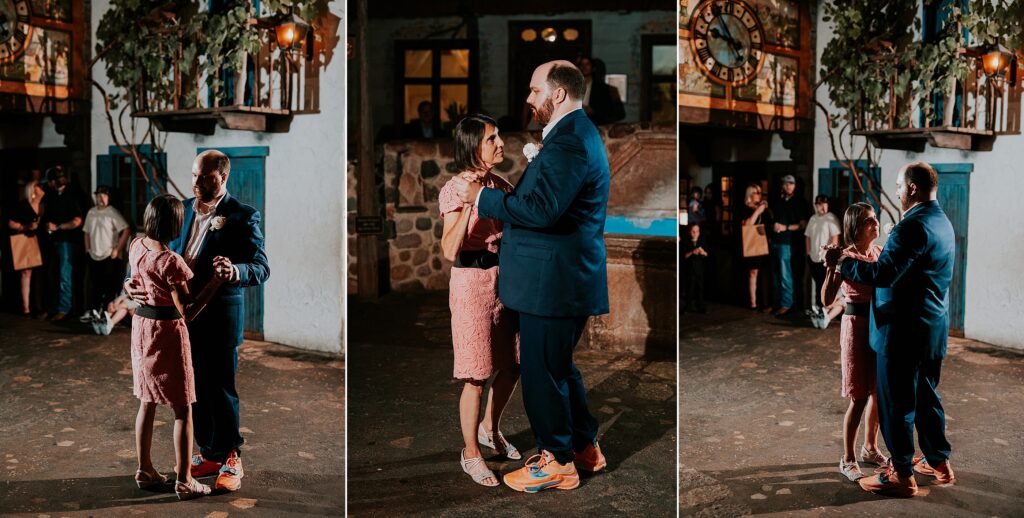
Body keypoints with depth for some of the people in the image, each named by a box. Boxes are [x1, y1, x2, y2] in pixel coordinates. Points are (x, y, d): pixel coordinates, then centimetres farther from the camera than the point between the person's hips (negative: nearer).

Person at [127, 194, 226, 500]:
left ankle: (145, 470, 27)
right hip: (167, 334, -8)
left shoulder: (136, 247, -2)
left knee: (147, 403, 18)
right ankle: (183, 481, 8)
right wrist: (216, 282, -24)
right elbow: (188, 312, -23)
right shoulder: (171, 262, -24)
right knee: (182, 409, 3)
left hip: (141, 327, 8)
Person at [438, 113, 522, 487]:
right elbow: (450, 250, -21)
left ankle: (490, 428, 40)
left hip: (505, 280, 7)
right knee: (477, 376, 0)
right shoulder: (455, 190, -13)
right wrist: (470, 203, -28)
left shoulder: (502, 186, 8)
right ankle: (471, 453, 16)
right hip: (472, 283, -7)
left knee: (512, 365, 16)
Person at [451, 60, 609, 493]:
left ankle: (557, 461, 15)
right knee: (558, 366, 21)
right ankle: (584, 447, 33)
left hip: (553, 280, -11)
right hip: (564, 277, 11)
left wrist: (481, 196, -18)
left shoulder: (569, 141, -20)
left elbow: (541, 210, -27)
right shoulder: (576, 133, 15)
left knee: (542, 371, 2)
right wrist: (498, 194, 9)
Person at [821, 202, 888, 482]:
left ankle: (870, 448, 31)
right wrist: (832, 266, -31)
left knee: (879, 391, 14)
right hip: (857, 325, -6)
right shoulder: (847, 255, -13)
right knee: (859, 397, -2)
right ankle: (847, 459, 10)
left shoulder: (880, 252, 5)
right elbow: (827, 299, -20)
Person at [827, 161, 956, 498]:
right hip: (934, 327, 10)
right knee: (926, 395, 20)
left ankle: (902, 475, 9)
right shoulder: (941, 221, 11)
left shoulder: (913, 226, -21)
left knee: (896, 401, 1)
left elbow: (882, 274, -26)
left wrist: (841, 262, -15)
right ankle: (939, 463, 31)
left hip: (904, 330, -10)